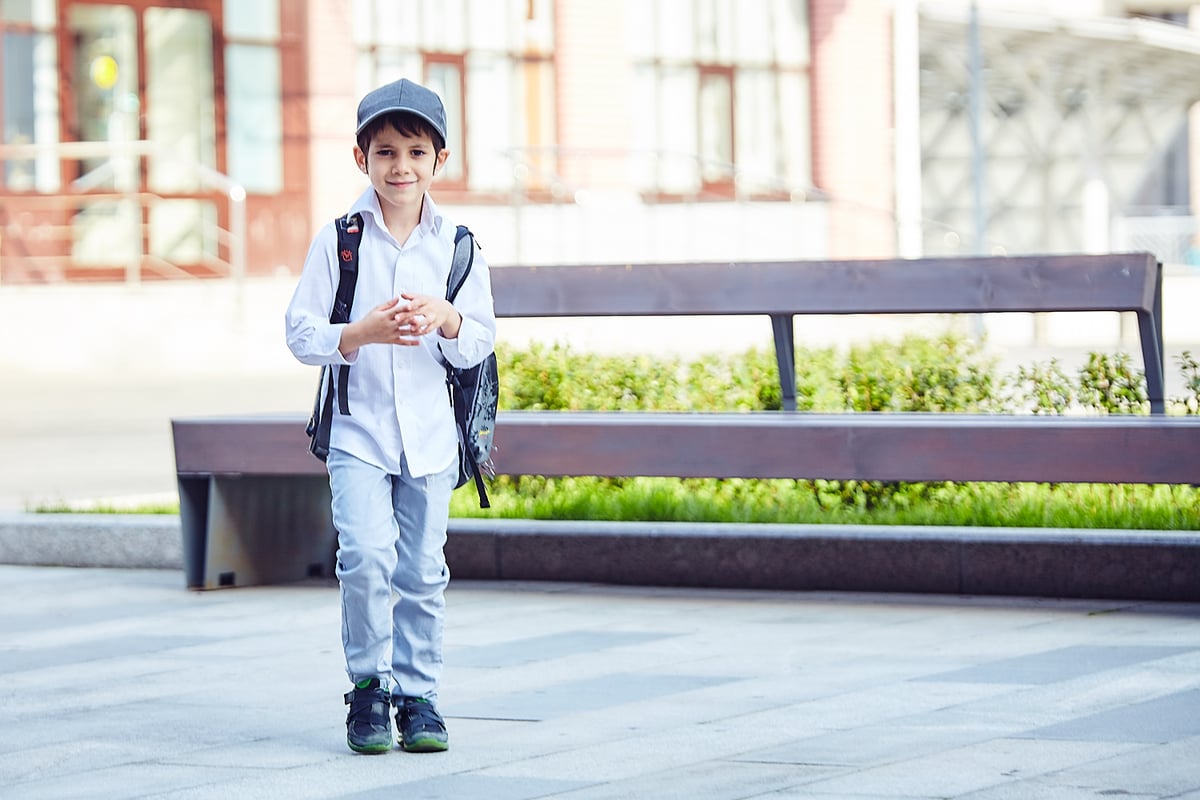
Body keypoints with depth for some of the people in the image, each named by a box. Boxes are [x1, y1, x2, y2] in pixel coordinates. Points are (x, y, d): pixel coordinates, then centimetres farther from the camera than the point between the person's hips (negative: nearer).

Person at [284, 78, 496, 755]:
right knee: (367, 556, -16)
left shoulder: (456, 245, 5)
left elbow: (480, 344, 5)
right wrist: (362, 333, -19)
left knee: (423, 570, 4)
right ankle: (368, 686, 1)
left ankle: (419, 693, 17)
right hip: (358, 428, -2)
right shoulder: (338, 240, -1)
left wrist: (446, 319, -16)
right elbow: (302, 335, -2)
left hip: (430, 432, 2)